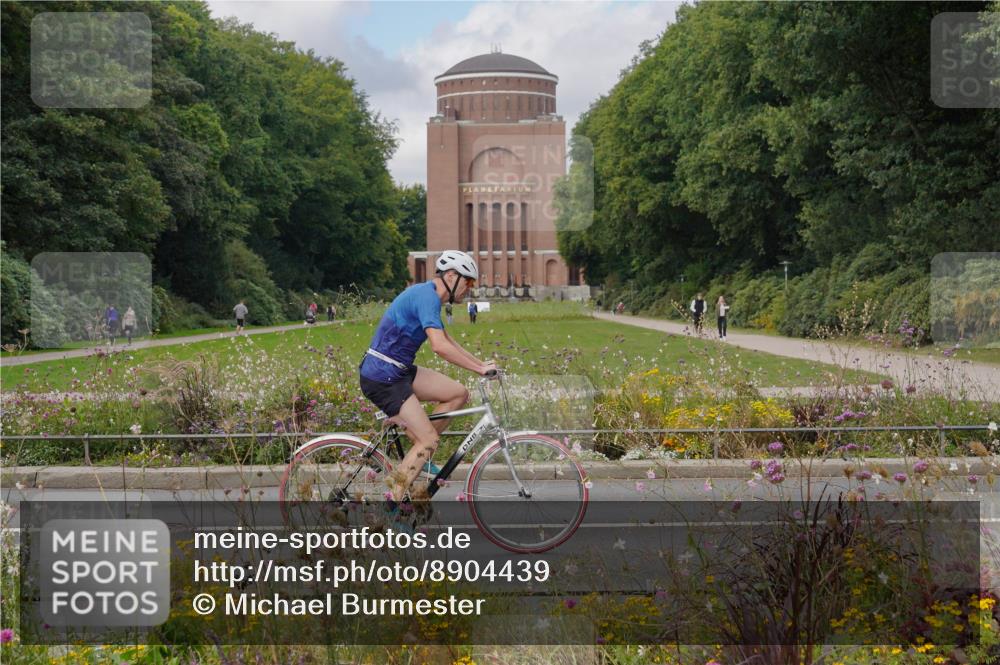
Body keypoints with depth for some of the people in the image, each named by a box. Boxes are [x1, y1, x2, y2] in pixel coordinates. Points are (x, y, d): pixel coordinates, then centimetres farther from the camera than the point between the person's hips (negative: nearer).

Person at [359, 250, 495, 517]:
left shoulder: (426, 295, 15)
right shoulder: (427, 295, -17)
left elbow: (447, 342, 25)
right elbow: (440, 346, -29)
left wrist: (480, 363, 18)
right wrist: (479, 369, -22)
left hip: (398, 372, 10)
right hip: (382, 378, -10)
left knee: (458, 393, 6)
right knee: (429, 440, -10)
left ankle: (419, 455, 13)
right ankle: (391, 508, -5)